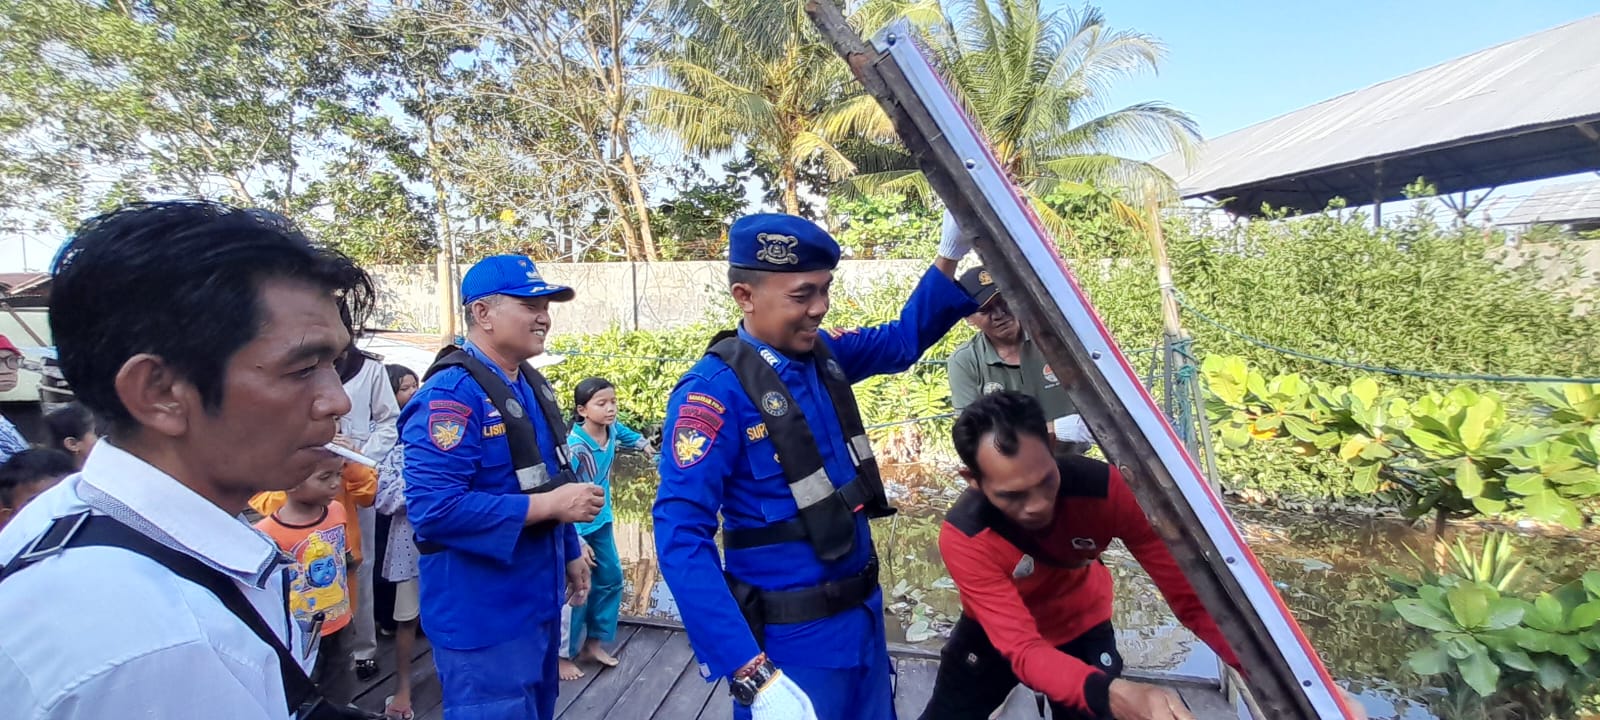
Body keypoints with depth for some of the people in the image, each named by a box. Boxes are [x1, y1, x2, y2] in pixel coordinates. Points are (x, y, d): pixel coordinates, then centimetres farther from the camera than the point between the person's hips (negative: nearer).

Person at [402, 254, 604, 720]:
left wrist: (570, 553, 18)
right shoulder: (451, 394, -22)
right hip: (482, 614, -9)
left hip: (539, 598, 9)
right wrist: (549, 506, -27)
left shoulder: (533, 385, 8)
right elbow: (432, 508, -31)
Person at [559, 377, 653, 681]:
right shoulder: (575, 445, -28)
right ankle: (563, 655, 17)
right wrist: (576, 539, -29)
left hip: (601, 522, 8)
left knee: (611, 579, 14)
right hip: (576, 526, -8)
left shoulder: (612, 430, -7)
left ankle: (593, 643, 30)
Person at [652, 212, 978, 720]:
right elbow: (682, 539, -25)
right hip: (793, 641, -7)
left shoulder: (823, 353, -2)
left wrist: (950, 257, -1)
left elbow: (903, 340, 14)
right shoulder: (715, 389, -22)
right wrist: (753, 676, -28)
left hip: (864, 614, 7)